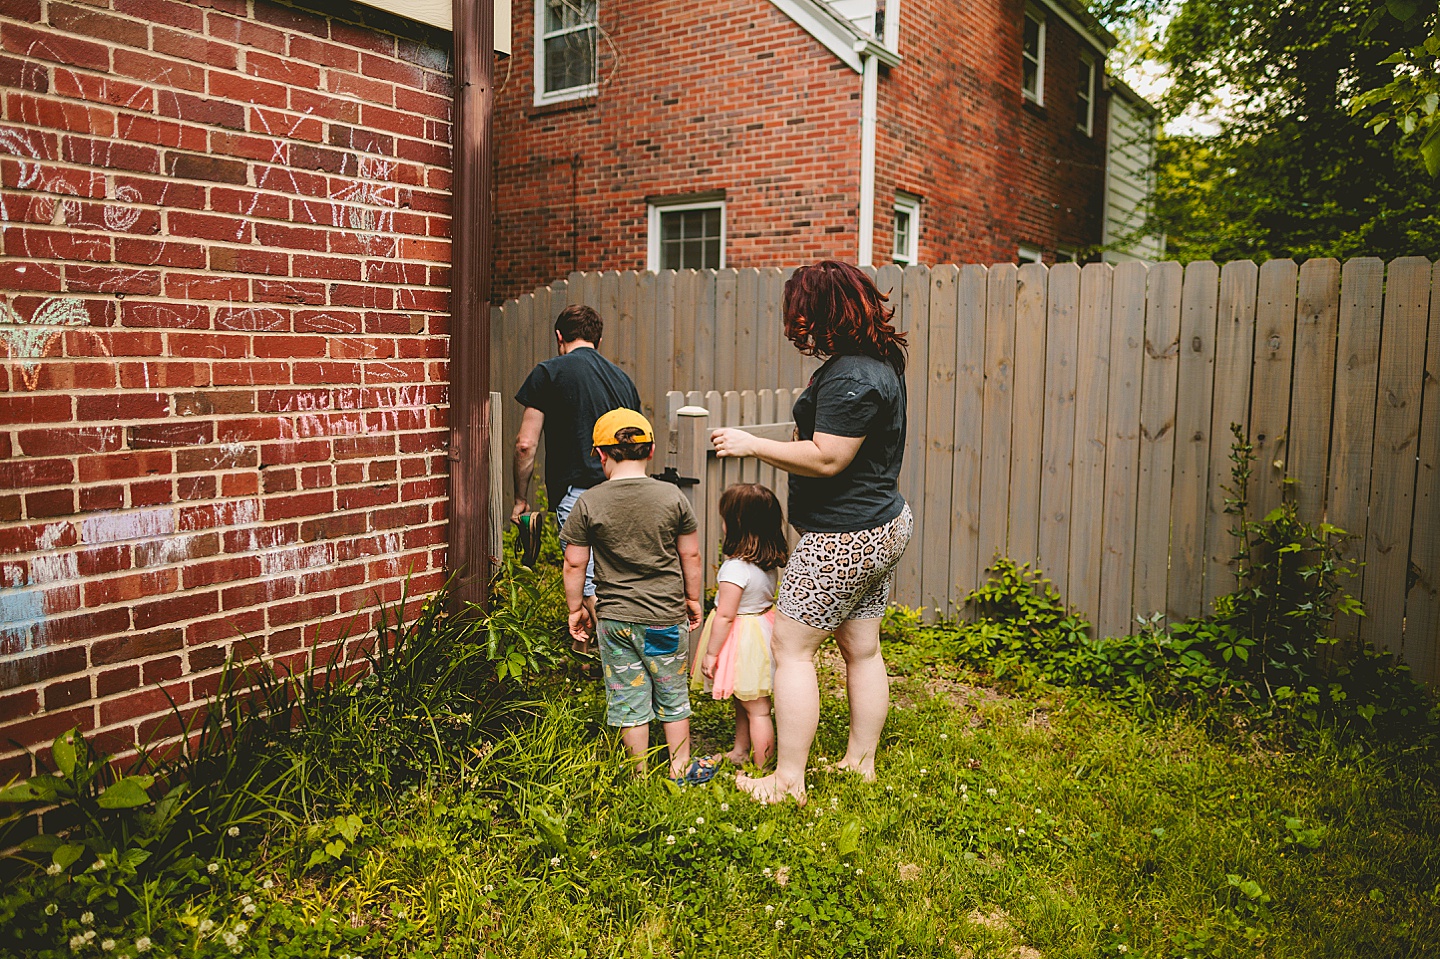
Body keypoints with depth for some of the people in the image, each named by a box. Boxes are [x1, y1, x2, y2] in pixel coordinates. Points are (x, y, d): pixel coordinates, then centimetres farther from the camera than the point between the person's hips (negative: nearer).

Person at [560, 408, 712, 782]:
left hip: (614, 620, -1)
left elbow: (574, 563, -4)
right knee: (673, 695, 16)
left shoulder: (588, 503, -8)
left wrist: (576, 608, 9)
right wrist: (693, 598, 15)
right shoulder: (673, 496, -6)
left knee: (628, 699, 11)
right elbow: (691, 555, 1)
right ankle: (680, 767, 27)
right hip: (667, 617, 1)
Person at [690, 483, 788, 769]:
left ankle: (762, 770, 13)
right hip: (761, 629, 9)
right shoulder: (768, 563, 0)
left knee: (757, 710, 2)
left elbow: (725, 616, -23)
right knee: (743, 703, 25)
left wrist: (711, 653, -14)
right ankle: (740, 751, 41)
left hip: (742, 640, -9)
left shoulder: (735, 568, -26)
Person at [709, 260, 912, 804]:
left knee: (790, 647, -1)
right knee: (862, 649, 17)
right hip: (883, 525, 10)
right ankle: (860, 761, 30)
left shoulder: (849, 377, -22)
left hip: (844, 538, -10)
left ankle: (788, 780, 6)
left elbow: (826, 459, -25)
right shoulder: (879, 362, 11)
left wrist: (753, 445, -17)